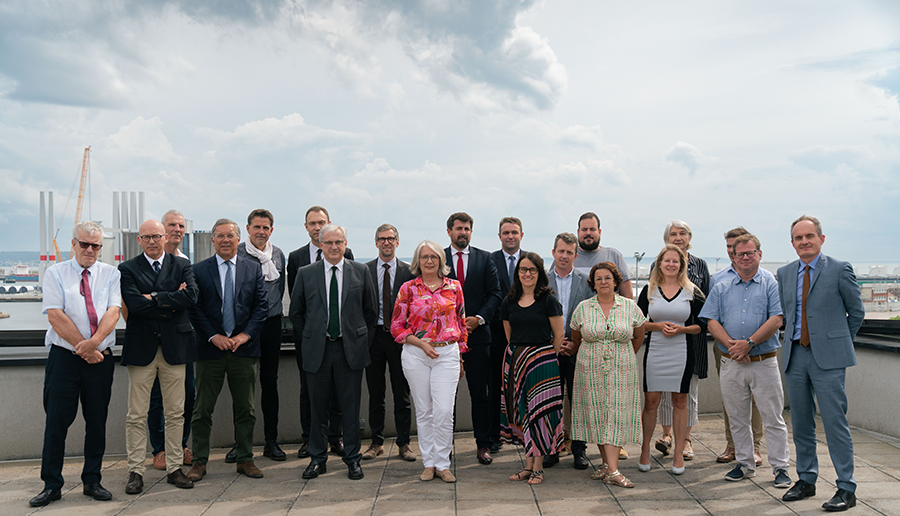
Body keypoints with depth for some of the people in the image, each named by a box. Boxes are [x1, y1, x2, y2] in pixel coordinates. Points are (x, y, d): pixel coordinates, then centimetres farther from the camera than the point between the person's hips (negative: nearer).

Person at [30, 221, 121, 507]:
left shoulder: (110, 274, 7)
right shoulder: (55, 274, 3)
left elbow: (113, 312, -5)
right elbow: (56, 316, -6)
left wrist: (93, 342, -21)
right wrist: (84, 349, -12)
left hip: (101, 359, 2)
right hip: (64, 357, -1)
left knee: (97, 421, 7)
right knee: (57, 420, 1)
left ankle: (92, 481, 19)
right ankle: (52, 485, 12)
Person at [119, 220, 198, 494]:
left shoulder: (182, 266, 8)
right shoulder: (127, 269, 3)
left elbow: (191, 297, -9)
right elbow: (133, 304, -12)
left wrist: (155, 298, -12)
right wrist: (171, 302, -11)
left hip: (174, 346, 2)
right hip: (141, 347, -1)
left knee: (176, 413, 8)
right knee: (136, 416, 4)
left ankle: (174, 468, 19)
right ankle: (136, 471, 15)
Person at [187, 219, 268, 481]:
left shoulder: (254, 269, 7)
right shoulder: (199, 270, 4)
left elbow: (262, 305, 3)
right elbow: (195, 309, -2)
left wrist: (244, 335, -8)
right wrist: (214, 337, -11)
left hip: (244, 347, 1)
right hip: (210, 349, -1)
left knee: (245, 408, 8)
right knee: (203, 409, 5)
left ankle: (245, 459, 19)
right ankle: (199, 461, 17)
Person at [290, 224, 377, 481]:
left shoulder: (361, 272, 3)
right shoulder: (305, 273, 4)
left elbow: (371, 310, 9)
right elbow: (296, 312, 11)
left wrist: (364, 340, 6)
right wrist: (306, 341, 7)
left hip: (351, 349, 0)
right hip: (317, 349, 0)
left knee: (350, 407, 6)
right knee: (318, 407, 8)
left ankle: (352, 459, 19)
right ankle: (317, 458, 23)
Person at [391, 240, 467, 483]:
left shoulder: (454, 287, 6)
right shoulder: (408, 288, 2)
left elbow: (461, 322, 15)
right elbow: (396, 326, 3)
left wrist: (460, 356, 14)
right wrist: (421, 343, -9)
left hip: (447, 354, 0)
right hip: (415, 354, 0)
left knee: (444, 411, -7)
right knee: (423, 412, 7)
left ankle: (442, 464, 8)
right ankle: (429, 463, 19)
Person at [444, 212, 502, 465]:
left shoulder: (484, 258, 8)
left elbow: (495, 293, 5)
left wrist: (479, 318, -9)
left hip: (477, 333, 1)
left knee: (480, 393, 5)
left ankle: (483, 444, 15)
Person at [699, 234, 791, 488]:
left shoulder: (772, 285, 2)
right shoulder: (721, 288, 10)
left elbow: (776, 320, -9)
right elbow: (712, 322, 2)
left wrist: (749, 343, -16)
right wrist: (732, 345, -13)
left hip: (764, 361, -3)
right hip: (731, 363, 3)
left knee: (773, 418, 2)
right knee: (737, 418, 11)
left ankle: (780, 467, 12)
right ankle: (745, 464, 24)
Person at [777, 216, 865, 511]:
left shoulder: (839, 270, -3)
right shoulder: (784, 274, 11)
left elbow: (856, 313, 5)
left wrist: (839, 342, 12)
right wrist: (796, 338, 15)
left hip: (828, 357, -5)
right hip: (795, 355, 5)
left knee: (835, 421, -4)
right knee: (801, 423, 11)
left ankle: (846, 489, 6)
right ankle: (806, 480, 24)